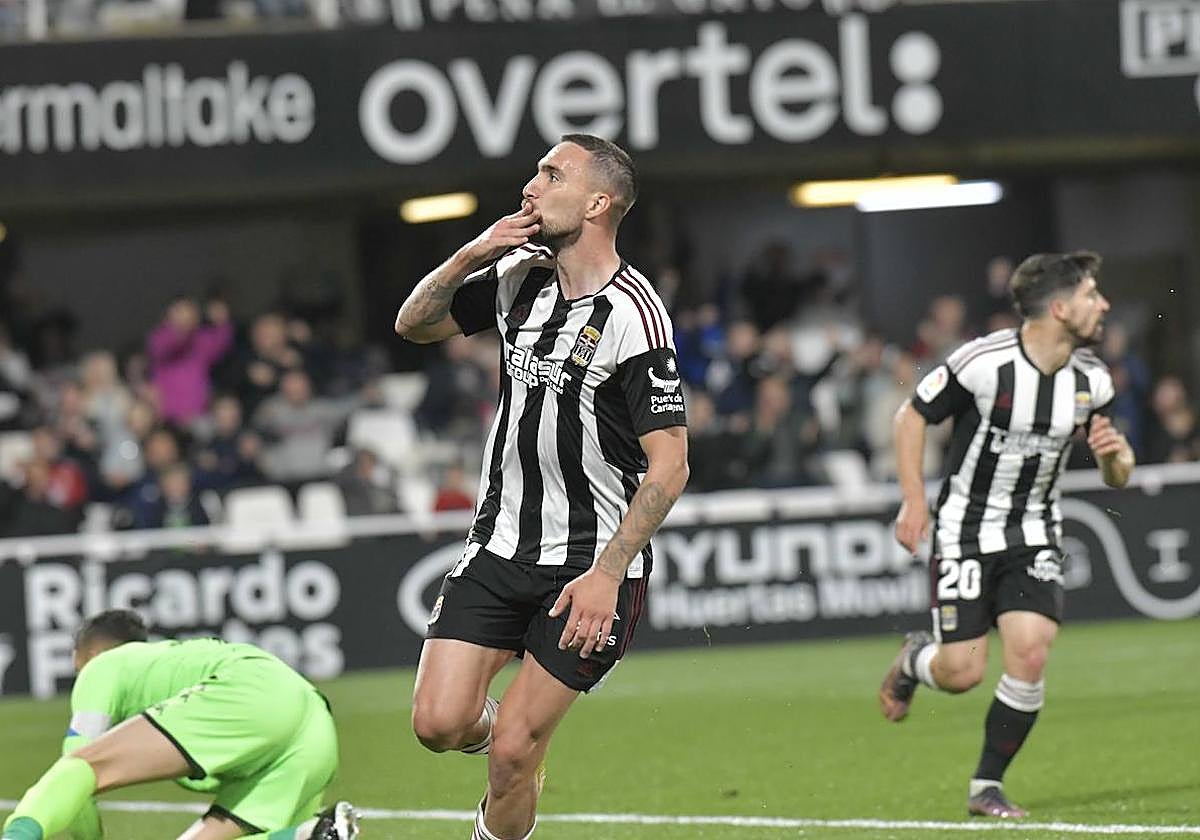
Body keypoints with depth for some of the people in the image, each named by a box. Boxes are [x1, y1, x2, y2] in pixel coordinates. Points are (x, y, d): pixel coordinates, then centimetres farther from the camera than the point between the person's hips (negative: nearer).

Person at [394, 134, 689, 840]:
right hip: (500, 544, 6)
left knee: (512, 751, -7)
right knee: (440, 722, -7)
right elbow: (415, 325, 15)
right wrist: (470, 257, -4)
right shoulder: (517, 276, 4)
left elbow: (669, 467, -17)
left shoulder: (633, 316, -17)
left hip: (591, 563, -6)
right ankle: (499, 725, 27)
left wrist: (607, 574, -21)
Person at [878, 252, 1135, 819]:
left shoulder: (1092, 381, -3)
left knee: (1030, 652, -16)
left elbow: (1115, 478, 9)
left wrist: (1114, 456, -16)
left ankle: (987, 786, 1)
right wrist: (914, 500, -10)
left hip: (1034, 533, 4)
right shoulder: (983, 362, -19)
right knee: (963, 672, -7)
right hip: (965, 531, -4)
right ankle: (914, 660, 31)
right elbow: (912, 415, -4)